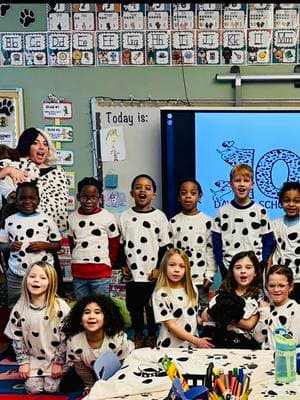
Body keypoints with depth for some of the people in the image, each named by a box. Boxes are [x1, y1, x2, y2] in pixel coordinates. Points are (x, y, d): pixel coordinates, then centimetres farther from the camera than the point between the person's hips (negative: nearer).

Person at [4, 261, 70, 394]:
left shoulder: (60, 307, -17)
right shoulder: (19, 308, -9)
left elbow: (65, 337, -11)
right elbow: (17, 338, -1)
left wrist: (58, 362, -10)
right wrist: (23, 362, -4)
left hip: (55, 358, -2)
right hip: (33, 358, 2)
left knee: (51, 388, -8)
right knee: (33, 389, -8)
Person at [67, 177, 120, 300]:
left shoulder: (108, 217, -6)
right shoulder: (72, 217, 6)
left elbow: (114, 246, 1)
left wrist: (107, 265, 2)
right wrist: (79, 262, 10)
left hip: (100, 274, -4)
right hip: (78, 273, 4)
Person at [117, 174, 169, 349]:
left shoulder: (159, 216, -4)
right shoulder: (125, 216, 3)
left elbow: (164, 246, -2)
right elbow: (121, 244, 9)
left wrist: (159, 268, -6)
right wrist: (123, 265, 3)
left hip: (152, 274, -2)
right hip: (133, 273, 2)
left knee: (152, 307, 7)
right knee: (134, 306, 12)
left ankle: (152, 336, 24)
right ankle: (138, 335, 29)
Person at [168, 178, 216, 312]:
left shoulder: (207, 221, 0)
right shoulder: (173, 222, 3)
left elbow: (211, 249, 0)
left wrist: (210, 275, -5)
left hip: (201, 279, -1)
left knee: (203, 310, 5)